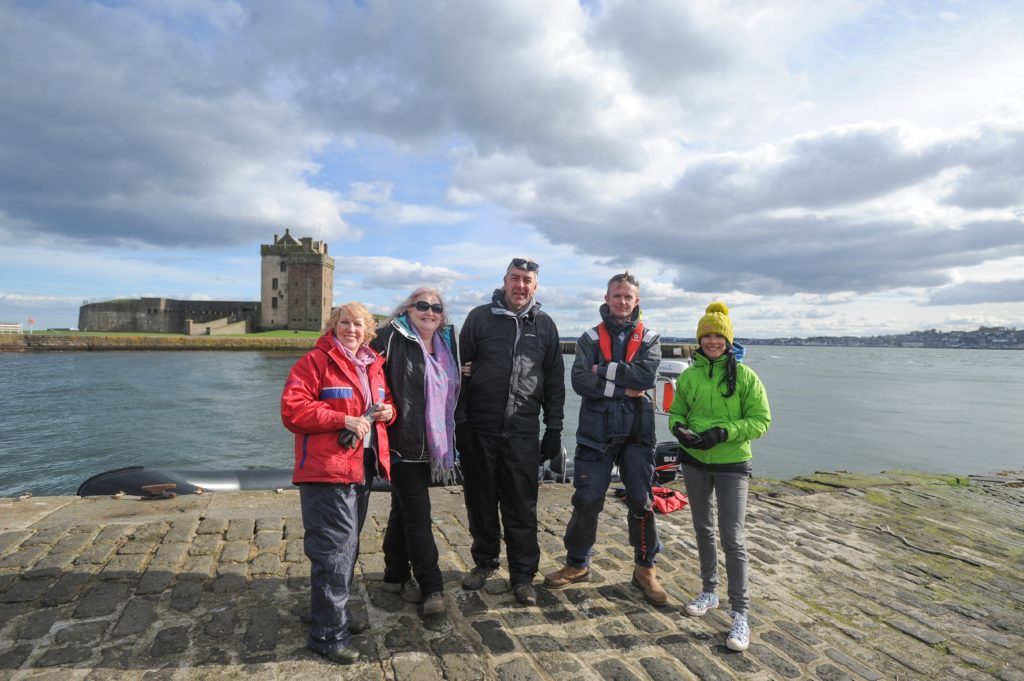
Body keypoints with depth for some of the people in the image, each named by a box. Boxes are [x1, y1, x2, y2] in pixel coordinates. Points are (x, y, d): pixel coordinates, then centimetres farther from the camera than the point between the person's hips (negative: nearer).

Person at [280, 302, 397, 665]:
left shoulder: (373, 365, 13)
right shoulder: (314, 362, -9)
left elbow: (385, 402, 26)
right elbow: (292, 410, -16)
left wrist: (387, 410, 1)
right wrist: (344, 420, -21)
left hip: (362, 467, 8)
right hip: (327, 470, -8)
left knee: (347, 546, 18)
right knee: (334, 550, -5)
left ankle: (335, 612, 35)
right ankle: (328, 633, 8)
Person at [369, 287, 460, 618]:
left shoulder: (445, 345, 11)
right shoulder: (393, 338, -11)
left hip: (430, 444, 7)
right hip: (402, 442, -7)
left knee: (404, 509, 19)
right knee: (418, 513, -3)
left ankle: (396, 575, 33)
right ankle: (431, 586, 9)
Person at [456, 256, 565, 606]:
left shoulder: (545, 325, 7)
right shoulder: (480, 317, 2)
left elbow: (555, 382, 10)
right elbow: (461, 370, 1)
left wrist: (554, 429, 6)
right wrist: (460, 421, -4)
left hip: (523, 433, 0)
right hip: (479, 430, 0)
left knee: (522, 508, 5)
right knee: (481, 502, 13)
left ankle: (523, 574, 20)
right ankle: (485, 561, 33)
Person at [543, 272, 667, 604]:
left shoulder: (649, 339, 6)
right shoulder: (590, 338, 5)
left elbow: (646, 377, -13)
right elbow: (580, 381, -11)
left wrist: (604, 370, -13)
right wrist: (623, 389, -14)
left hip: (637, 433, 1)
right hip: (596, 433, 0)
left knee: (641, 502, 7)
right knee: (586, 502, 5)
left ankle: (645, 568, 26)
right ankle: (577, 564, 25)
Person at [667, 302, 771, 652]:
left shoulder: (744, 376, -9)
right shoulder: (688, 376, 0)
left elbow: (761, 420, -9)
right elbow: (676, 413, 8)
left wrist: (723, 433, -22)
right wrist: (680, 430, -15)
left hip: (731, 464, -3)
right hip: (694, 461, 4)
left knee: (732, 537, -5)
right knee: (703, 530, 17)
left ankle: (740, 613, 7)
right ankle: (709, 591, 35)